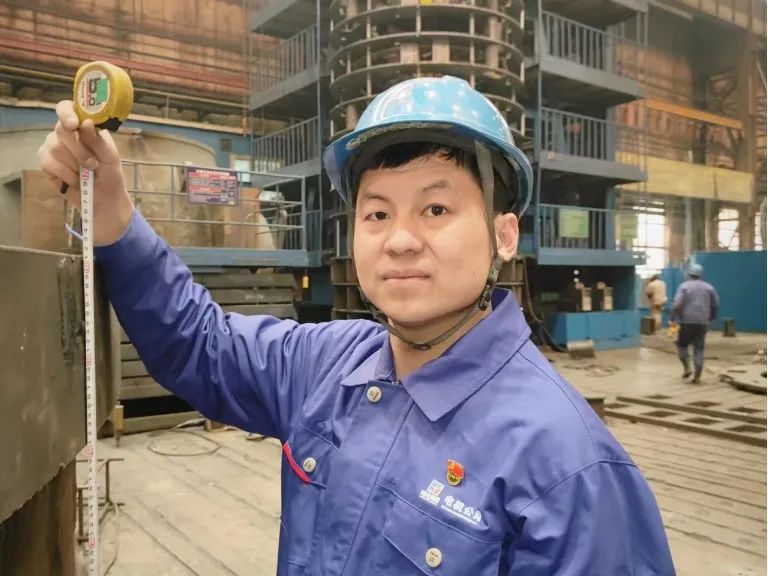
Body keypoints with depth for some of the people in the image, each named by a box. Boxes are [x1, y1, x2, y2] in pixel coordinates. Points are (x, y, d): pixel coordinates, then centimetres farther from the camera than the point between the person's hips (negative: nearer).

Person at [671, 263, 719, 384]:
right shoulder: (708, 287, 7)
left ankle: (687, 368, 2)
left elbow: (677, 304, -13)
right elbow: (715, 304, 10)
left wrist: (674, 318, -4)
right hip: (702, 322, 3)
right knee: (699, 349, 5)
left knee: (682, 345, 16)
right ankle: (697, 377, 3)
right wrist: (711, 317, 24)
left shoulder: (684, 286, -4)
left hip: (687, 321, -3)